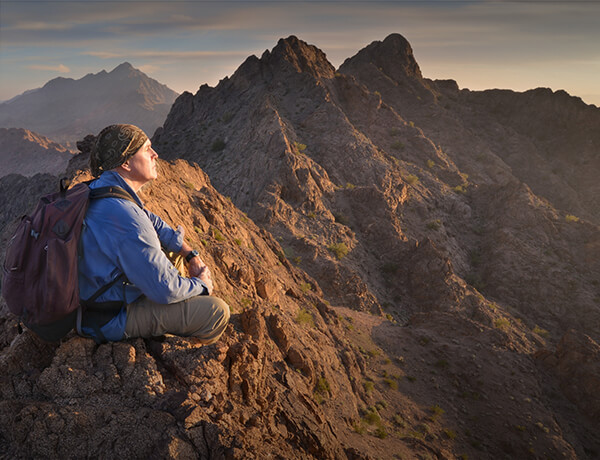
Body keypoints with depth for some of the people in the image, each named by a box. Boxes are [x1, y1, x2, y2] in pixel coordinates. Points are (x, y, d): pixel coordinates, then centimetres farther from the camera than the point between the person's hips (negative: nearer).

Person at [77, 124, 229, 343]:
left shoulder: (100, 187, -2)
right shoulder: (125, 218, -34)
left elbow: (151, 222, 12)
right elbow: (165, 290, -29)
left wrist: (191, 255, 4)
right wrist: (201, 285, -8)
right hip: (113, 319, -10)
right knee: (218, 311, -10)